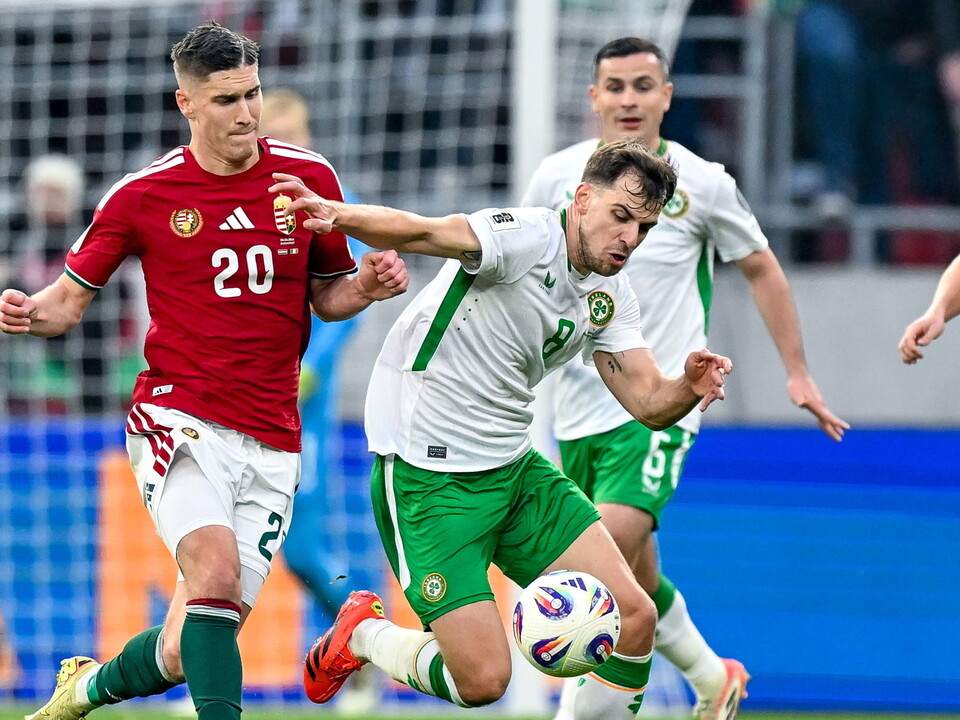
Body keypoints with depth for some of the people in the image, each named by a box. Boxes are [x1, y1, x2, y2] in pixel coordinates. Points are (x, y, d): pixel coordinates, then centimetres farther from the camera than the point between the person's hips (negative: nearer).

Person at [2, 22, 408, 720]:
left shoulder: (309, 177, 5)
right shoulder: (142, 194, -1)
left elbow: (326, 295, 17)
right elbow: (70, 300, 8)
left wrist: (366, 286, -6)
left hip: (271, 443, 2)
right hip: (180, 419, -2)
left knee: (186, 652, 2)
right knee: (216, 567, -31)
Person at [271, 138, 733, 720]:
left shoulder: (612, 297, 6)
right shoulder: (527, 237, -19)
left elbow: (648, 402, 4)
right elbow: (421, 234, -35)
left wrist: (691, 387, -19)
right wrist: (338, 214, -55)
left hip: (515, 470, 8)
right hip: (427, 477, -8)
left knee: (635, 618, -5)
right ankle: (363, 634, 18)